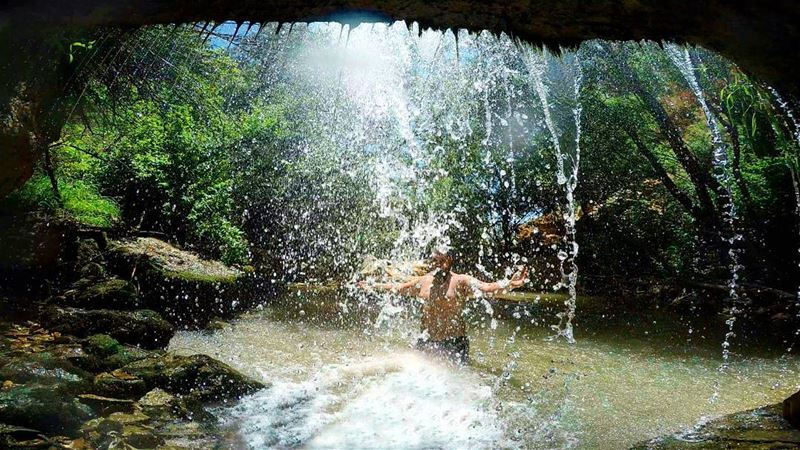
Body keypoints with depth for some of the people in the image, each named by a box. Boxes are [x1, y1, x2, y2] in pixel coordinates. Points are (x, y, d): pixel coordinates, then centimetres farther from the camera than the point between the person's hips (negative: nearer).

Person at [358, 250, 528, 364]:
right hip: (427, 342, 5)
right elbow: (397, 287, 22)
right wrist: (373, 286, 29)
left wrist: (509, 284, -42)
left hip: (455, 342, -4)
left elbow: (486, 288, -23)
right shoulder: (423, 281, 7)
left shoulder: (461, 281, -9)